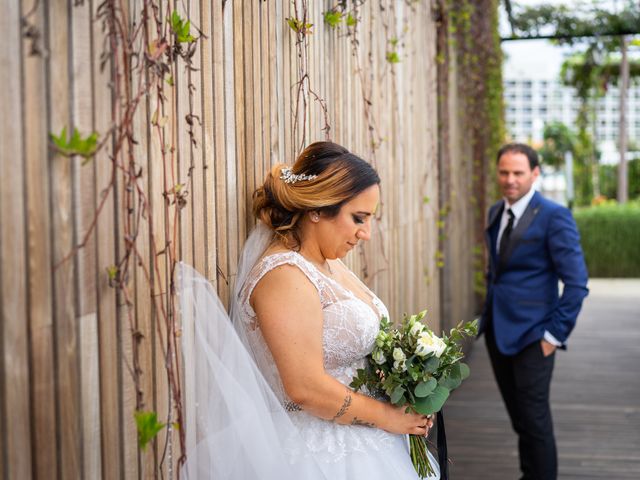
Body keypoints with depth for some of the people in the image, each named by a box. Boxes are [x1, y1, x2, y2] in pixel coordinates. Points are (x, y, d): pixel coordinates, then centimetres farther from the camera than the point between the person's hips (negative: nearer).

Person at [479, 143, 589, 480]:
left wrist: (555, 334, -15)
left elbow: (577, 283, -15)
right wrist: (489, 314, 14)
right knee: (517, 415, 17)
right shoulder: (495, 212, 9)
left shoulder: (554, 217, -13)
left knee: (534, 419, 0)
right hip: (497, 331, 7)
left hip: (530, 335, -7)